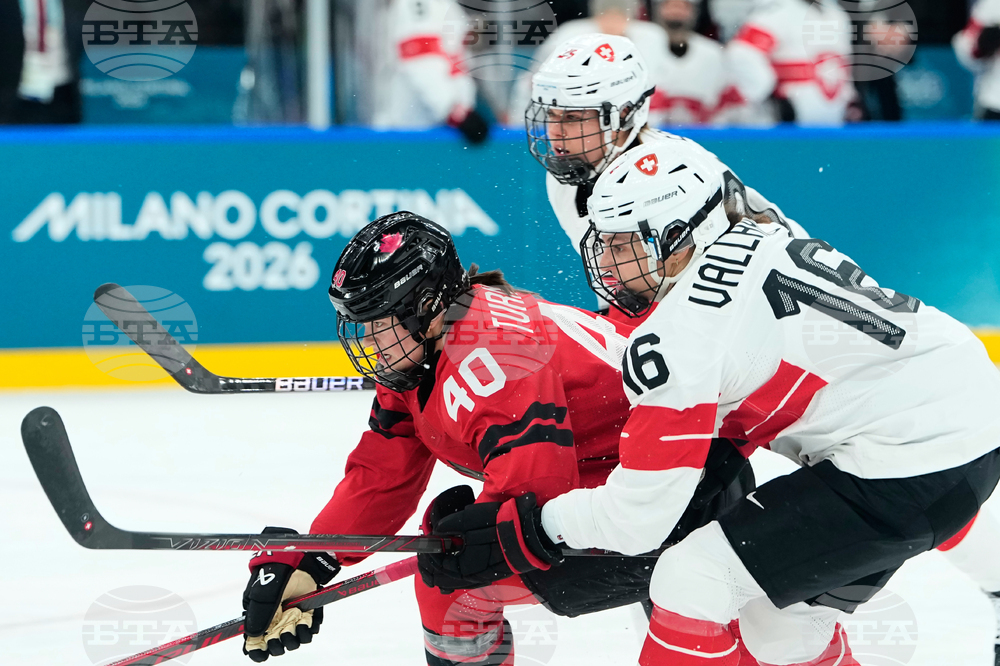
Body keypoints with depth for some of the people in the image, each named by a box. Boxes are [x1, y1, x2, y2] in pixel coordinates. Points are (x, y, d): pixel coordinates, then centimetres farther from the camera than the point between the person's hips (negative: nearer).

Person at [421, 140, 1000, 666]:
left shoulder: (676, 339, -14)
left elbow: (637, 515, -11)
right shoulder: (760, 242, 11)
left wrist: (532, 524, 3)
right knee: (780, 612, 23)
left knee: (693, 579, -4)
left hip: (911, 465, -10)